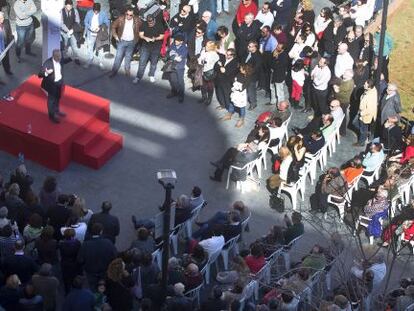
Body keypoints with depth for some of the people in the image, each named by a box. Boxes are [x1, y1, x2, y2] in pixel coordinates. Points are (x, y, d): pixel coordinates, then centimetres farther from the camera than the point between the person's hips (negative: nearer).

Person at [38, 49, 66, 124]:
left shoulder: (59, 60, -11)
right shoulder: (48, 63, -30)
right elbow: (40, 74, -32)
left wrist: (62, 81, 14)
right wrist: (46, 73, -53)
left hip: (59, 82, 6)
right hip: (51, 84, -6)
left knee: (57, 98, 28)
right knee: (51, 100, 13)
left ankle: (56, 111, 52)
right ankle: (52, 116, 32)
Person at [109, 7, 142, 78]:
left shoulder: (137, 20, -11)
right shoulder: (120, 19, -13)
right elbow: (113, 27, -1)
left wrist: (137, 38, -2)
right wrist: (116, 36, -8)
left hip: (131, 42, 1)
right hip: (122, 41, -1)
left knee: (128, 57, 12)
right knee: (118, 56, -1)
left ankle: (127, 70, 28)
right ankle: (114, 71, 6)